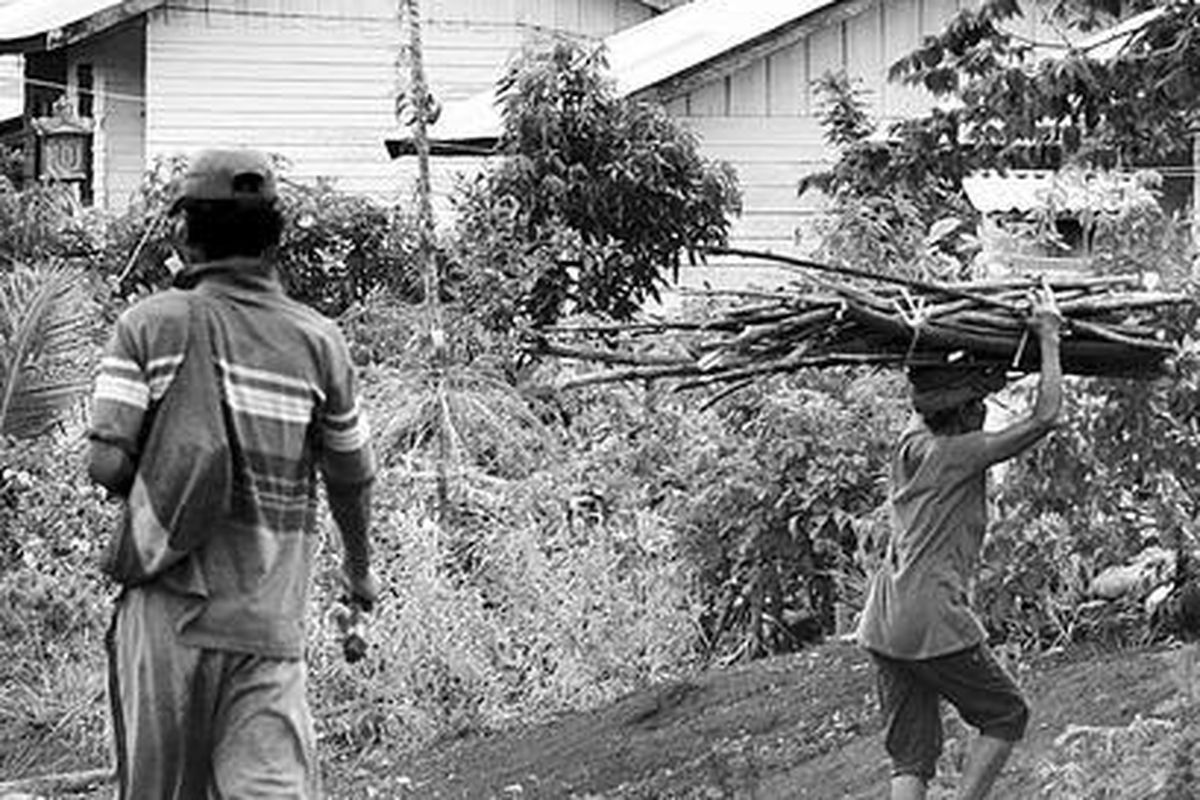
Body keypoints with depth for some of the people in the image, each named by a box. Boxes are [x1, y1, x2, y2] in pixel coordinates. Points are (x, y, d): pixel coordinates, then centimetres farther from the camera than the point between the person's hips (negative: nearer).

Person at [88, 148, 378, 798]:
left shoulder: (150, 324, -3)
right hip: (270, 619, 1)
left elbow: (107, 465, -10)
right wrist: (359, 567, 32)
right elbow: (351, 478, 13)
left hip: (169, 610, 0)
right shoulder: (316, 341, 3)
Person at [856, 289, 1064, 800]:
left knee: (911, 753, 6)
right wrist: (1048, 337, -2)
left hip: (884, 624, 8)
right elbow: (1045, 417, -10)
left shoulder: (911, 444, 12)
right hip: (933, 622, -7)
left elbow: (925, 407, 35)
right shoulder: (959, 453, -9)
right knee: (1005, 715, 9)